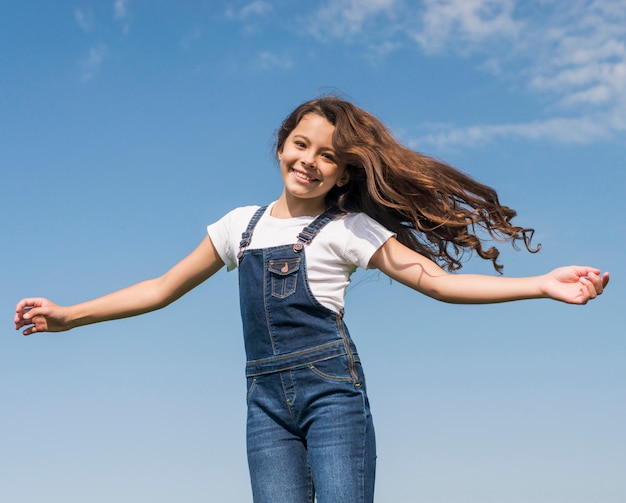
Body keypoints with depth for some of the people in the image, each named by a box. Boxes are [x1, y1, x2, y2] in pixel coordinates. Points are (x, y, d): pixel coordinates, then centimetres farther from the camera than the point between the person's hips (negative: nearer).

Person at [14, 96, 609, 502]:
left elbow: (435, 280, -3)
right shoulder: (242, 225, 15)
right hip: (266, 400, 3)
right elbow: (162, 289, 20)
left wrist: (542, 285, -14)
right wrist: (68, 315, 18)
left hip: (331, 390, -3)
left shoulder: (349, 229, 4)